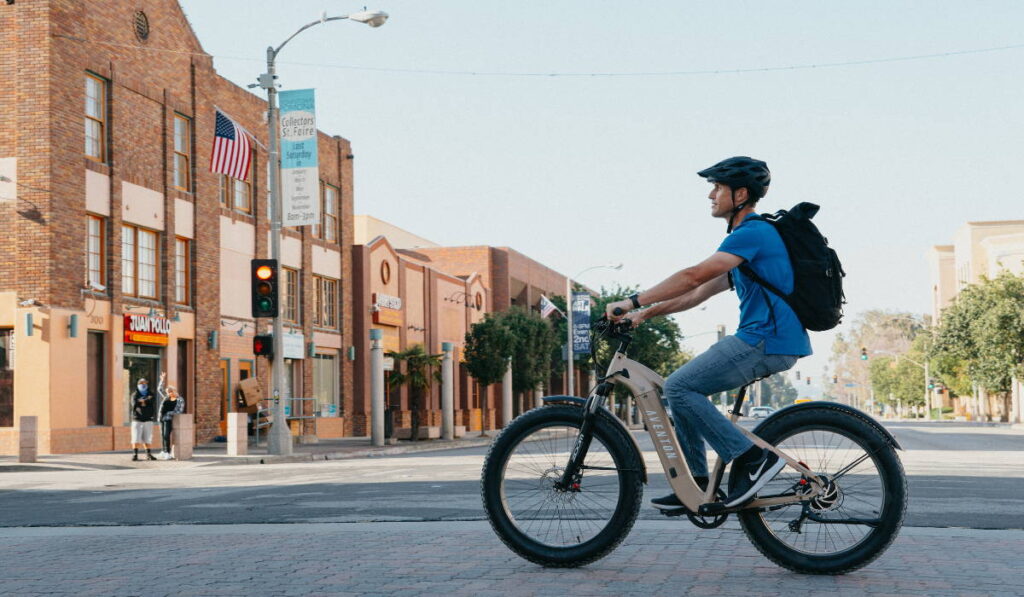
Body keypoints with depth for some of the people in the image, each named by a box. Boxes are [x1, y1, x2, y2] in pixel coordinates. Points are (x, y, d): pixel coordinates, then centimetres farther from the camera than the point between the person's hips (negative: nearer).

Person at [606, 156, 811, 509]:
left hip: (768, 342, -10)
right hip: (762, 340, 10)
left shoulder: (753, 233, -11)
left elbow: (694, 276, -20)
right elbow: (699, 293, 21)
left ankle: (754, 458, -11)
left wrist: (633, 302, -18)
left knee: (679, 387, -13)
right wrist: (645, 314, 14)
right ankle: (694, 484, 12)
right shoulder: (747, 239, 22)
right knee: (682, 387, 11)